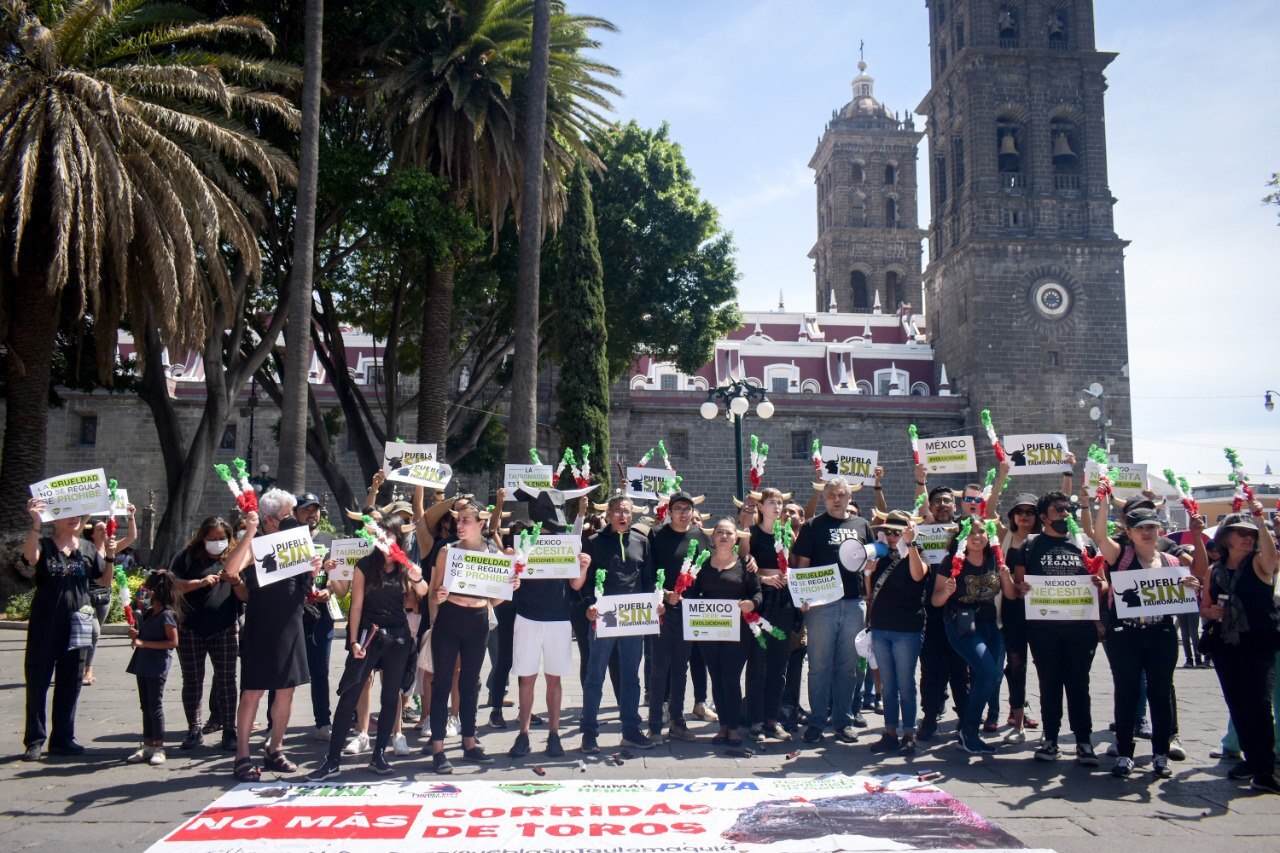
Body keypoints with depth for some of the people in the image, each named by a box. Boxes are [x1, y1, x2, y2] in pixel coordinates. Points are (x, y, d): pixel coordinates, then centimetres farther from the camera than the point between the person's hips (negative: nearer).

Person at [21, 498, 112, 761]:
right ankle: (34, 741, 8)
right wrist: (35, 524, -40)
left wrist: (110, 558, -3)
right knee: (37, 682, 0)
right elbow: (30, 556, -26)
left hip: (76, 626, 4)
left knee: (70, 684, 8)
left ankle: (62, 739, 18)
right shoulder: (44, 545, -2)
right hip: (44, 624, -4)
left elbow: (105, 582, 14)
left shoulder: (87, 548, 10)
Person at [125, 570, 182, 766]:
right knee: (145, 706, 13)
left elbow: (173, 642, -19)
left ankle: (158, 748, 4)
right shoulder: (146, 613, 12)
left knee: (155, 706, -3)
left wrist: (144, 643, -21)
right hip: (143, 664, 8)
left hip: (157, 667, -8)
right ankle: (147, 745, 21)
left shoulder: (166, 615, -14)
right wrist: (135, 635, 3)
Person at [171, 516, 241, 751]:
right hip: (191, 628, 0)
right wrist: (200, 583, -19)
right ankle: (194, 731, 17)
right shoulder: (187, 555, 4)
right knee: (192, 680, 6)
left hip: (225, 629, 1)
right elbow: (172, 585, -6)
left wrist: (236, 582, -13)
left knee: (226, 679, 1)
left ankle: (229, 731, 8)